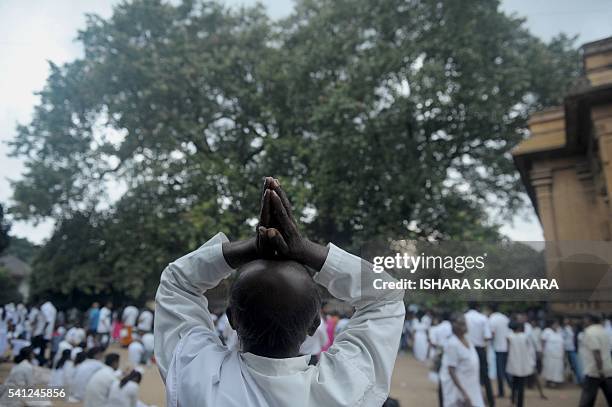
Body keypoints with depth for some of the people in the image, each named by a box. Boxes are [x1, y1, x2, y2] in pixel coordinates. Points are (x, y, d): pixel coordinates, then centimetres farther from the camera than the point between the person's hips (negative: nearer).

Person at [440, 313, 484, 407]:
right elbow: (451, 371, -23)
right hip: (457, 386, -8)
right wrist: (463, 393, -25)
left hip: (471, 386, 8)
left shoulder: (466, 339, 2)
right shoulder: (452, 344, -23)